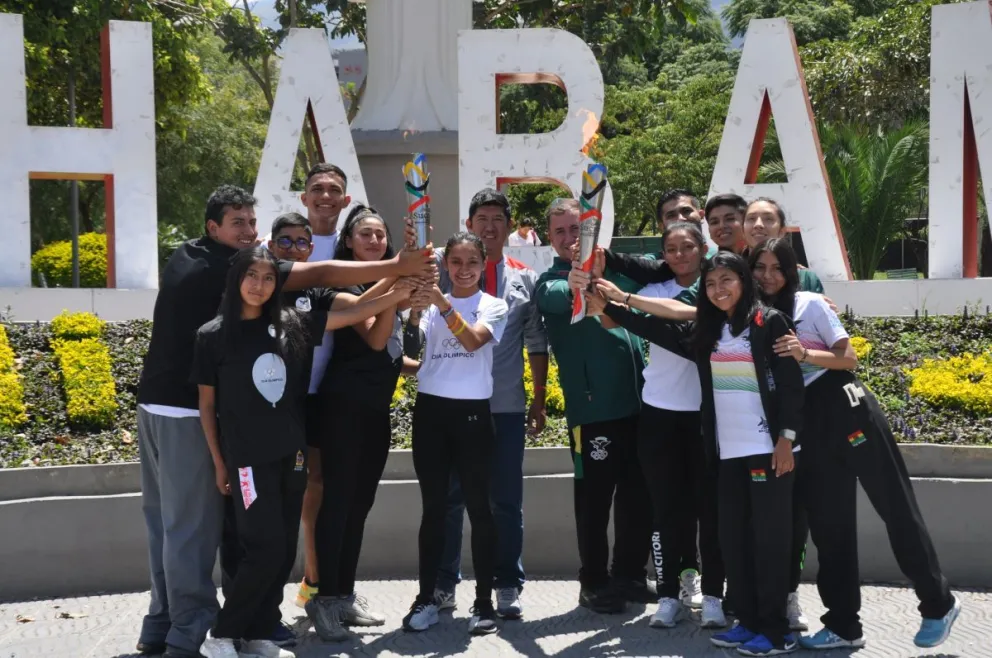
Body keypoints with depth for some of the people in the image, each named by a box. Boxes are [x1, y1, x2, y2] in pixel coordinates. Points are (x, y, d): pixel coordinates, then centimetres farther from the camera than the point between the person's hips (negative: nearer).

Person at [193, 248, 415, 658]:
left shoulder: (291, 325, 4)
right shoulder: (214, 335, -4)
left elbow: (351, 314, 4)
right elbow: (207, 404, 0)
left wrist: (398, 294, -5)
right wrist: (218, 464, 1)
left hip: (290, 454, 5)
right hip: (247, 457, -5)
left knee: (285, 552, 6)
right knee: (266, 551, -9)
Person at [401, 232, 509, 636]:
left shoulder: (493, 306, 2)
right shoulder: (434, 303, 8)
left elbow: (474, 340, -17)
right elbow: (411, 349, -5)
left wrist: (444, 306, -29)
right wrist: (415, 313, -22)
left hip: (472, 413, -2)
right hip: (430, 410, 2)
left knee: (478, 507, 0)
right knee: (433, 508, 7)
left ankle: (484, 602, 5)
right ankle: (426, 599, 12)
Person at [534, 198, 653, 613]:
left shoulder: (611, 267, 12)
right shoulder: (550, 282, -4)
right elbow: (559, 297, -27)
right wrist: (578, 282, -49)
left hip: (636, 401, 5)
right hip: (592, 407, -5)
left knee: (638, 494, 13)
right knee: (595, 499, 3)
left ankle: (630, 575, 26)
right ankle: (593, 583, 15)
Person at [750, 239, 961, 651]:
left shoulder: (810, 304, -3)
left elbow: (849, 359, -4)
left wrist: (805, 354, -19)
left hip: (845, 408, -4)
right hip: (808, 424, 5)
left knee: (894, 506, 0)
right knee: (827, 523, 7)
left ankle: (938, 604, 12)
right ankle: (843, 626, 14)